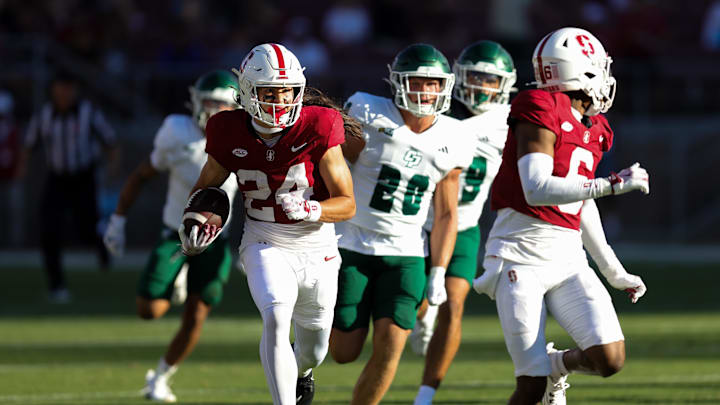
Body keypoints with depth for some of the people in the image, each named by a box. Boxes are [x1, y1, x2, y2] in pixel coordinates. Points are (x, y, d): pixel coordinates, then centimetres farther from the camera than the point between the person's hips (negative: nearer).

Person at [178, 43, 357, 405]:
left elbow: (347, 203, -14)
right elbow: (206, 186, 9)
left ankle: (298, 371, 54)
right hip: (266, 247, -1)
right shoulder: (231, 134, -10)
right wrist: (196, 222, -11)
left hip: (317, 250, 1)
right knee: (276, 319, -30)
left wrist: (310, 209, -34)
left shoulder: (317, 128, -16)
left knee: (313, 351, 17)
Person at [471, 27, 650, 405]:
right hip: (521, 255, -7)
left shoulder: (592, 128, 13)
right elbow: (537, 189, -22)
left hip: (567, 259, 7)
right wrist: (611, 184, -22)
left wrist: (613, 270, 27)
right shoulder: (541, 112, -12)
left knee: (610, 359, -10)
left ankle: (556, 365, 22)